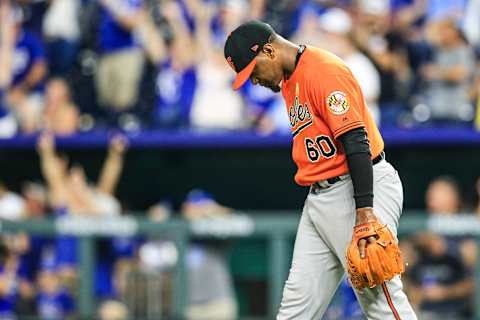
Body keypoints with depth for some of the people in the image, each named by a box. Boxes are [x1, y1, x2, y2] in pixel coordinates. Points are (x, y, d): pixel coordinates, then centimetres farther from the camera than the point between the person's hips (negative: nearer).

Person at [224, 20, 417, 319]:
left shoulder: (325, 70, -13)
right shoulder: (289, 81, 17)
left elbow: (357, 142, -21)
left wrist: (364, 213, -27)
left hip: (361, 187, -10)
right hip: (319, 198, 10)